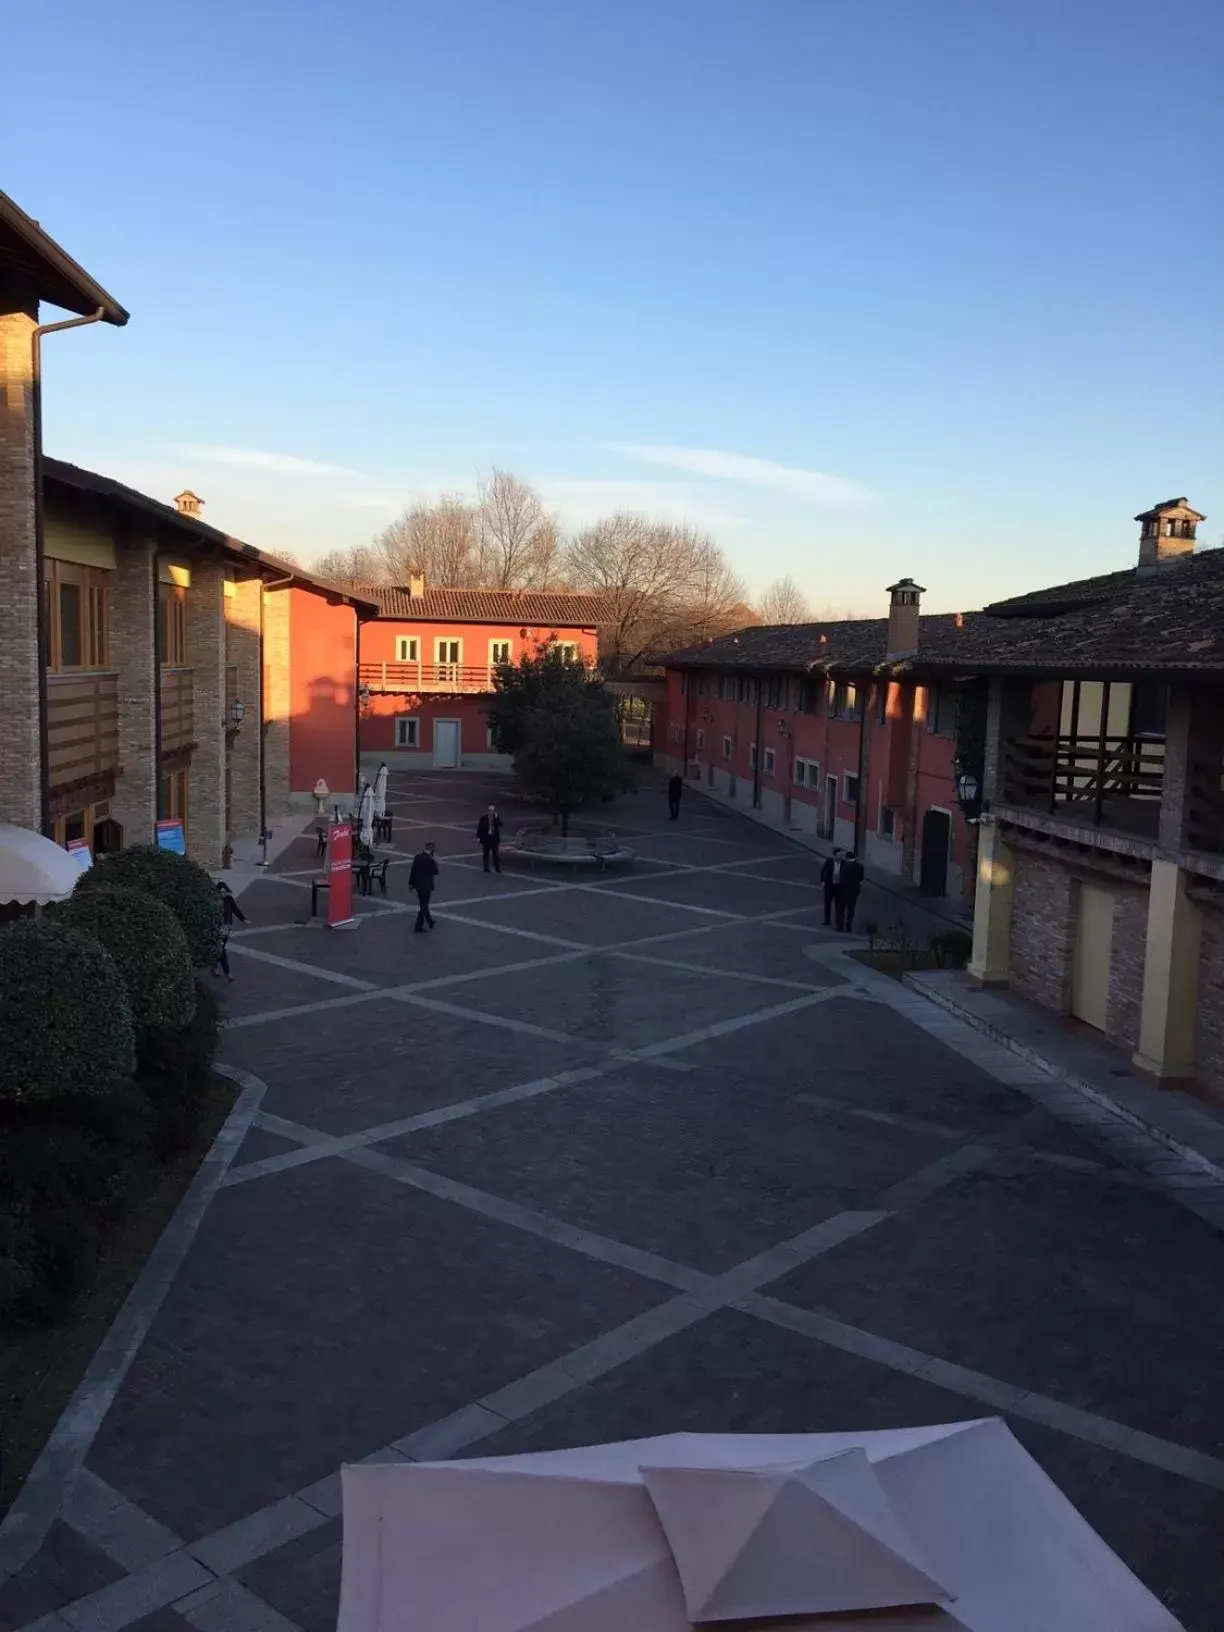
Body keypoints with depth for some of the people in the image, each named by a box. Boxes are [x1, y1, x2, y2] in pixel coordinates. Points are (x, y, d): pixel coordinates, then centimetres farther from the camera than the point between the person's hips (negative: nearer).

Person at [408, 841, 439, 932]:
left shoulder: (417, 856, -1)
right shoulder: (430, 860, -20)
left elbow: (412, 870, 3)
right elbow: (435, 872, -13)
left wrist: (411, 883, 10)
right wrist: (435, 864, 0)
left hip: (417, 884, 7)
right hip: (426, 886, -7)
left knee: (424, 904, 21)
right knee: (424, 906, 4)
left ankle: (429, 922, 37)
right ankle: (419, 926, 5)